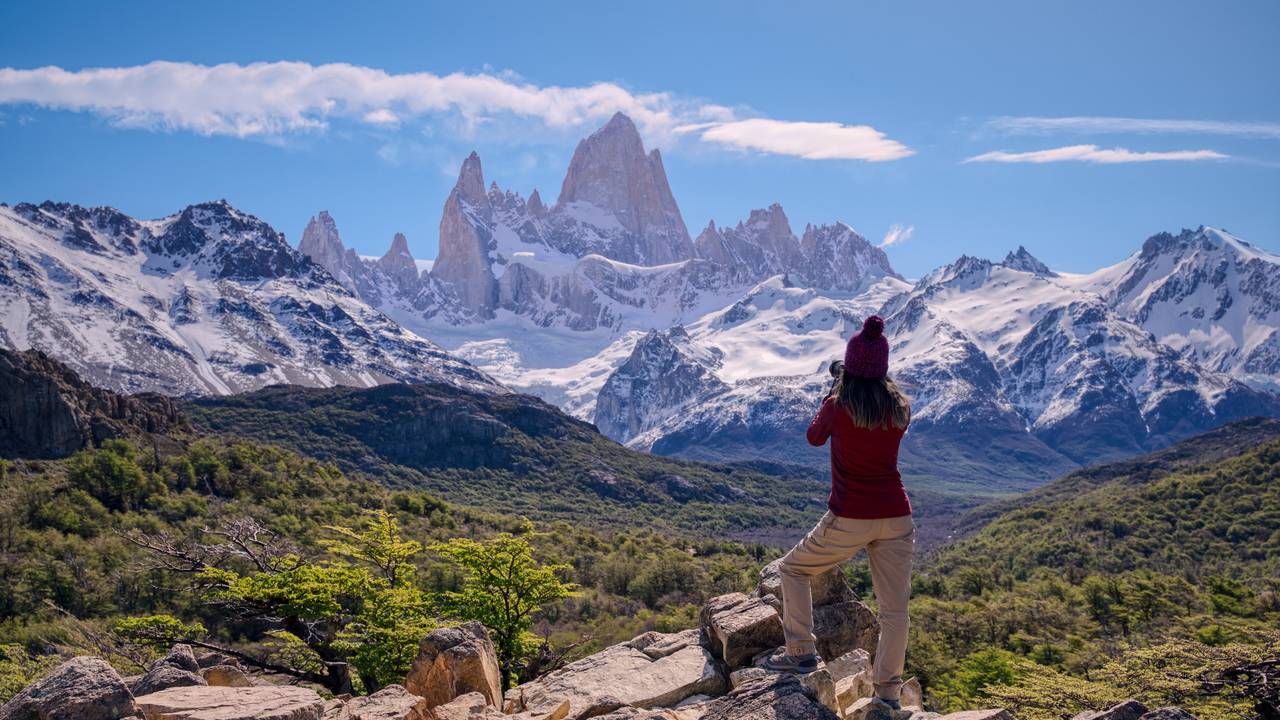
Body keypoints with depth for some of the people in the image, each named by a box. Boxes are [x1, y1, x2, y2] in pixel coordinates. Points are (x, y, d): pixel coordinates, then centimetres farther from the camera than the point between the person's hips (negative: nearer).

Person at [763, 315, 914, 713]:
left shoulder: (838, 406, -11)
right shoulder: (901, 407, 0)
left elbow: (815, 437, 9)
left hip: (848, 519, -3)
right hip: (896, 519, 4)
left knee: (793, 569, 19)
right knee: (894, 608, 10)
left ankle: (801, 651, 15)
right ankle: (887, 692, 15)